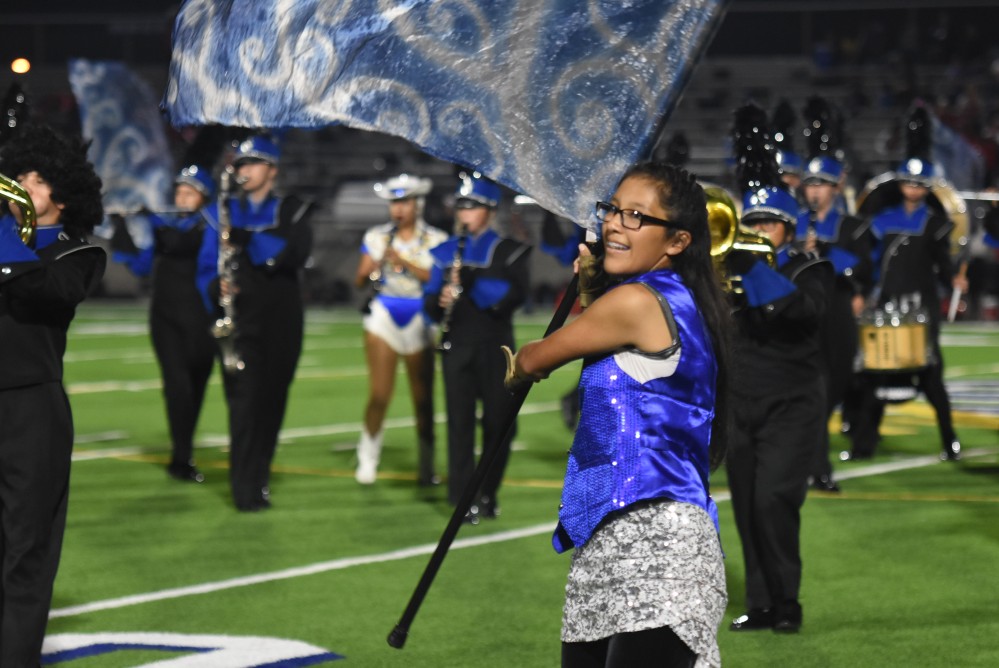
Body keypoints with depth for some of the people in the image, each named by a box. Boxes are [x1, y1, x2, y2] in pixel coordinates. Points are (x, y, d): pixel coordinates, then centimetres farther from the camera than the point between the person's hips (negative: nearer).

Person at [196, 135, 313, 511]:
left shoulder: (292, 212, 9)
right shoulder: (223, 213, 10)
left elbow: (297, 255, -10)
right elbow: (206, 267, 7)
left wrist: (250, 241, -22)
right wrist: (216, 287, -16)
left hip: (281, 322, 1)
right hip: (240, 321, -1)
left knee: (271, 401, 5)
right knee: (244, 400, -11)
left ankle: (257, 477, 18)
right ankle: (246, 491, -14)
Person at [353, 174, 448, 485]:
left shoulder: (435, 240, 3)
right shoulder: (377, 237, 7)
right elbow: (360, 279, 2)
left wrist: (405, 262, -20)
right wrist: (373, 269, -20)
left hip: (419, 320, 0)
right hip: (383, 317, 0)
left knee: (423, 399, 1)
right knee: (379, 395, -9)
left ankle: (426, 467, 10)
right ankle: (367, 459, 7)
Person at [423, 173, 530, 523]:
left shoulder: (508, 251, 3)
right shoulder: (446, 252, 11)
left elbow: (515, 294, -11)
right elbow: (430, 301, 7)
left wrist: (472, 281, -22)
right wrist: (439, 301, -17)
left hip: (495, 347, -1)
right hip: (457, 347, 1)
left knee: (498, 421, 2)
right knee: (460, 420, -4)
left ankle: (488, 494, 16)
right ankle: (464, 498, -5)